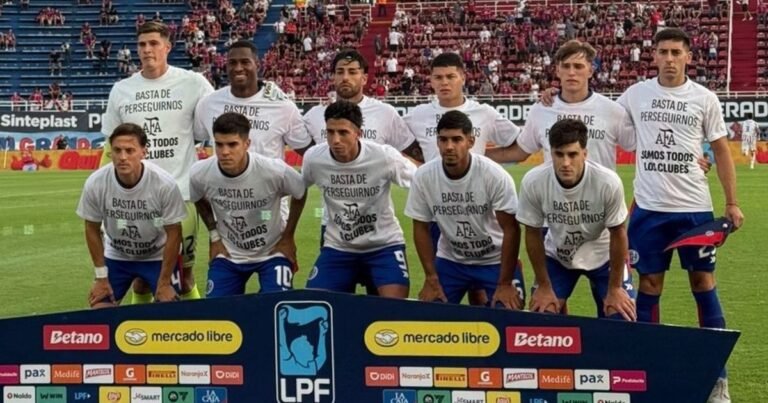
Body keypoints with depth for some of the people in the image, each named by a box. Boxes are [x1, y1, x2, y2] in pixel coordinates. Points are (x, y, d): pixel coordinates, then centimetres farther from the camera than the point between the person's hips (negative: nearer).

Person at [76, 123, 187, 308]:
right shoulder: (95, 183, -23)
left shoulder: (165, 184, -29)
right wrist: (101, 277, -4)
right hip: (115, 257, 2)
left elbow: (173, 234, -16)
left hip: (158, 257, -2)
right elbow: (92, 229, -6)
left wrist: (164, 282, -13)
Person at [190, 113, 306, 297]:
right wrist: (214, 235, 3)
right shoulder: (200, 174, -19)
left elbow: (299, 194, -4)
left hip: (272, 252, -2)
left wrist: (288, 236, -2)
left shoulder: (275, 170, -27)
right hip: (228, 254, 2)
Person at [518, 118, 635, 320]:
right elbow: (533, 233, -11)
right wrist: (544, 286, -5)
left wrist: (615, 288, -9)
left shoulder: (608, 182, -33)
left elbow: (617, 234, -16)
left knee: (623, 319, -12)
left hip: (602, 254, -1)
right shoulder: (533, 182, -28)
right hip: (557, 254, 1)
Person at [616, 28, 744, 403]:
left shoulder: (704, 99, 1)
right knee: (649, 285, 6)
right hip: (649, 206, 1)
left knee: (703, 282, 4)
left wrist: (732, 203, 1)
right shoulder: (635, 95, 2)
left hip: (694, 206, -1)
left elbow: (721, 150, 5)